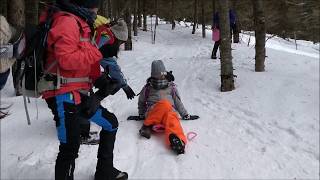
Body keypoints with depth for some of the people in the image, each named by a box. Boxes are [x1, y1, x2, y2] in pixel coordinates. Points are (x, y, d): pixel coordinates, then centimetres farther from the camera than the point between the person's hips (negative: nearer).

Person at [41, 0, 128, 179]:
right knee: (70, 147, -8)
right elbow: (66, 59, -24)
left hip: (78, 93, 10)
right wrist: (99, 52, -16)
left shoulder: (81, 24, 18)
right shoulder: (67, 21, -13)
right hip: (63, 94, -10)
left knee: (111, 123, 17)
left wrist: (100, 79, 4)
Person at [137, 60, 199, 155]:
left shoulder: (171, 87, 20)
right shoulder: (148, 88, 18)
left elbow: (177, 101, 25)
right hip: (152, 113, -1)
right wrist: (142, 114, 25)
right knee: (164, 104, -38)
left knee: (171, 118, -40)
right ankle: (148, 125, -40)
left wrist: (185, 114, 21)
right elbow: (141, 102, 31)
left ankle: (176, 139, -66)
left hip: (170, 111, 1)